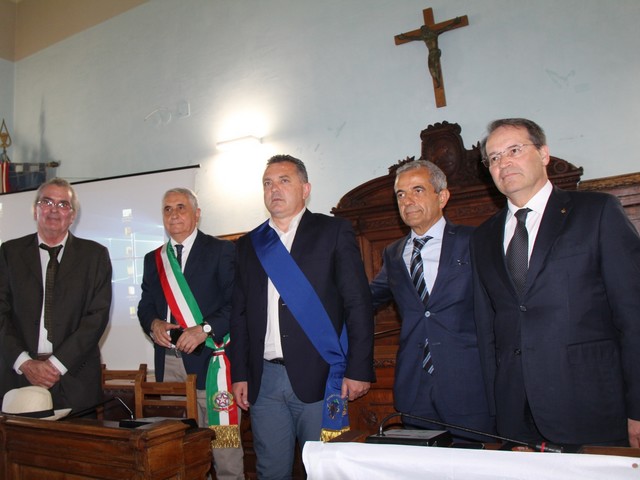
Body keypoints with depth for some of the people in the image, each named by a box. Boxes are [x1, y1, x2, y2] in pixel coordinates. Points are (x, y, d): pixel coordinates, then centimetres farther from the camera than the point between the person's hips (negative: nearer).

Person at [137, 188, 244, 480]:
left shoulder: (222, 251, 0)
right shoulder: (153, 259, 17)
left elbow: (236, 303, -8)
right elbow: (145, 306, 17)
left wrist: (204, 329, -19)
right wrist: (153, 324, -4)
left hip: (210, 359, -5)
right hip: (169, 363, 5)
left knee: (223, 443, -4)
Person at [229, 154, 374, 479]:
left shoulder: (334, 232, 2)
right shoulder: (249, 244, 14)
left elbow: (358, 304, -3)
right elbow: (239, 314, 14)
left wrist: (359, 369, -8)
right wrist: (239, 374, 8)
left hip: (320, 378, -3)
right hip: (264, 379, 4)